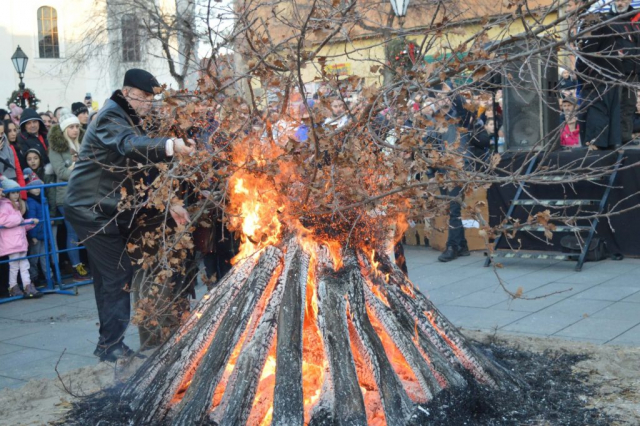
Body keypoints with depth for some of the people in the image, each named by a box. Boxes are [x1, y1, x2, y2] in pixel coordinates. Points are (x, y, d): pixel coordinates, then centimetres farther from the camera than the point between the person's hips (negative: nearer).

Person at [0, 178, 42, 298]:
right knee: (14, 266, -3)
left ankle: (28, 287, 7)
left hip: (20, 241, 10)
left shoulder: (15, 206, 23)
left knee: (24, 265, 7)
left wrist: (31, 222, 14)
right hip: (11, 243, -10)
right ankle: (13, 288, 6)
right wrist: (18, 219, -18)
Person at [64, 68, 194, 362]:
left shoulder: (131, 120, 14)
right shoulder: (111, 117, -16)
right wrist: (170, 146, -55)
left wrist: (170, 203, 6)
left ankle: (109, 343, 23)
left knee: (110, 276, 14)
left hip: (108, 209, 10)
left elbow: (143, 167, 15)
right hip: (92, 208, -10)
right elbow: (130, 145, -38)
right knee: (118, 275, -9)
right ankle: (111, 345, 0)